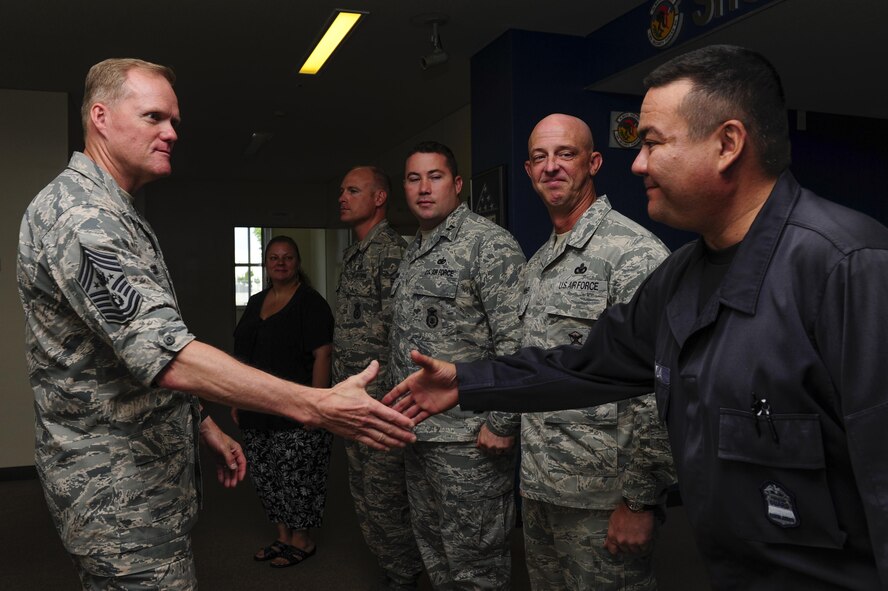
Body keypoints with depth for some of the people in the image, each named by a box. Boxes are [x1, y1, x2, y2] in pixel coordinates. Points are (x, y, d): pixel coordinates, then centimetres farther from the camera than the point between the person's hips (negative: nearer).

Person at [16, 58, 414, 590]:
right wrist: (314, 405, -37)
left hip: (154, 476, 10)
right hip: (121, 494, -10)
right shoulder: (76, 212, -21)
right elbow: (165, 355, -33)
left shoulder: (119, 216, 14)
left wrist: (204, 425, 16)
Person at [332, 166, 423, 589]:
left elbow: (397, 332, -19)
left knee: (384, 501, 0)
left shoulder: (391, 251, -13)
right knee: (365, 500, 18)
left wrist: (385, 397, -20)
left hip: (381, 402, -10)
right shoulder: (352, 255, 16)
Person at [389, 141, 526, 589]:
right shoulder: (412, 254, 14)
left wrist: (501, 423, -20)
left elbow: (516, 340, -19)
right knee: (433, 551, 21)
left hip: (468, 437, -8)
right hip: (417, 433, 9)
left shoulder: (488, 243, -13)